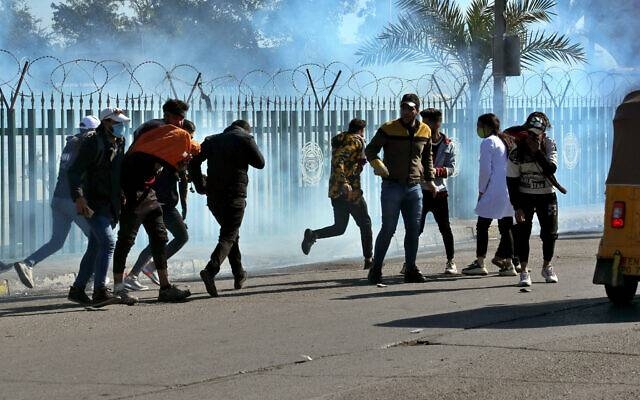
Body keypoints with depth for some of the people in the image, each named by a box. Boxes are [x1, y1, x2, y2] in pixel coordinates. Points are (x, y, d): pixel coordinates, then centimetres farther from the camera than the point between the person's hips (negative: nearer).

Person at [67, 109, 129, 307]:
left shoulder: (119, 144, 15)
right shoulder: (93, 144, -10)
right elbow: (74, 172, -15)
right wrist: (78, 197, -26)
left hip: (110, 206, 8)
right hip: (95, 204, -8)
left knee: (95, 248, 11)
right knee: (108, 242, -20)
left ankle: (77, 289, 20)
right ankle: (100, 292, -23)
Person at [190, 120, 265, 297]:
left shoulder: (212, 140, 12)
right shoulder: (246, 139, -1)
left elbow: (194, 162, 5)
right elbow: (260, 163, 4)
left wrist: (201, 186, 9)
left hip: (213, 196, 5)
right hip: (235, 196, -5)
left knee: (232, 233, 22)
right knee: (228, 237, -6)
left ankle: (239, 275, 27)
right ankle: (211, 270, -30)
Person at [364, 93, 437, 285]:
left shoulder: (425, 131, 8)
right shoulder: (388, 129, -5)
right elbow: (370, 150, -2)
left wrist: (429, 180, 17)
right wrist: (377, 164, -20)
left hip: (414, 187, 4)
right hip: (392, 186, -4)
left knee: (414, 230, 5)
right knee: (388, 229, -5)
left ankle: (411, 270, 13)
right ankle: (376, 270, 3)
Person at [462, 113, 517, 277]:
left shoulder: (488, 142, -7)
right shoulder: (504, 141, 15)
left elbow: (485, 170, -12)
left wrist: (481, 191, -2)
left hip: (494, 191, -7)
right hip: (509, 190, 7)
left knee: (482, 226, 1)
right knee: (506, 228, 8)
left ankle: (480, 263, 0)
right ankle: (509, 264, 5)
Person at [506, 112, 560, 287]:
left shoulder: (549, 145, -8)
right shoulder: (517, 152, -12)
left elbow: (551, 169, -22)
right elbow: (512, 181, -9)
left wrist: (538, 151, -30)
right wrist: (517, 207, -14)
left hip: (547, 195, 1)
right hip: (524, 196, -1)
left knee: (550, 232, 2)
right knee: (523, 232, -8)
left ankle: (547, 266, 22)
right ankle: (524, 271, -2)